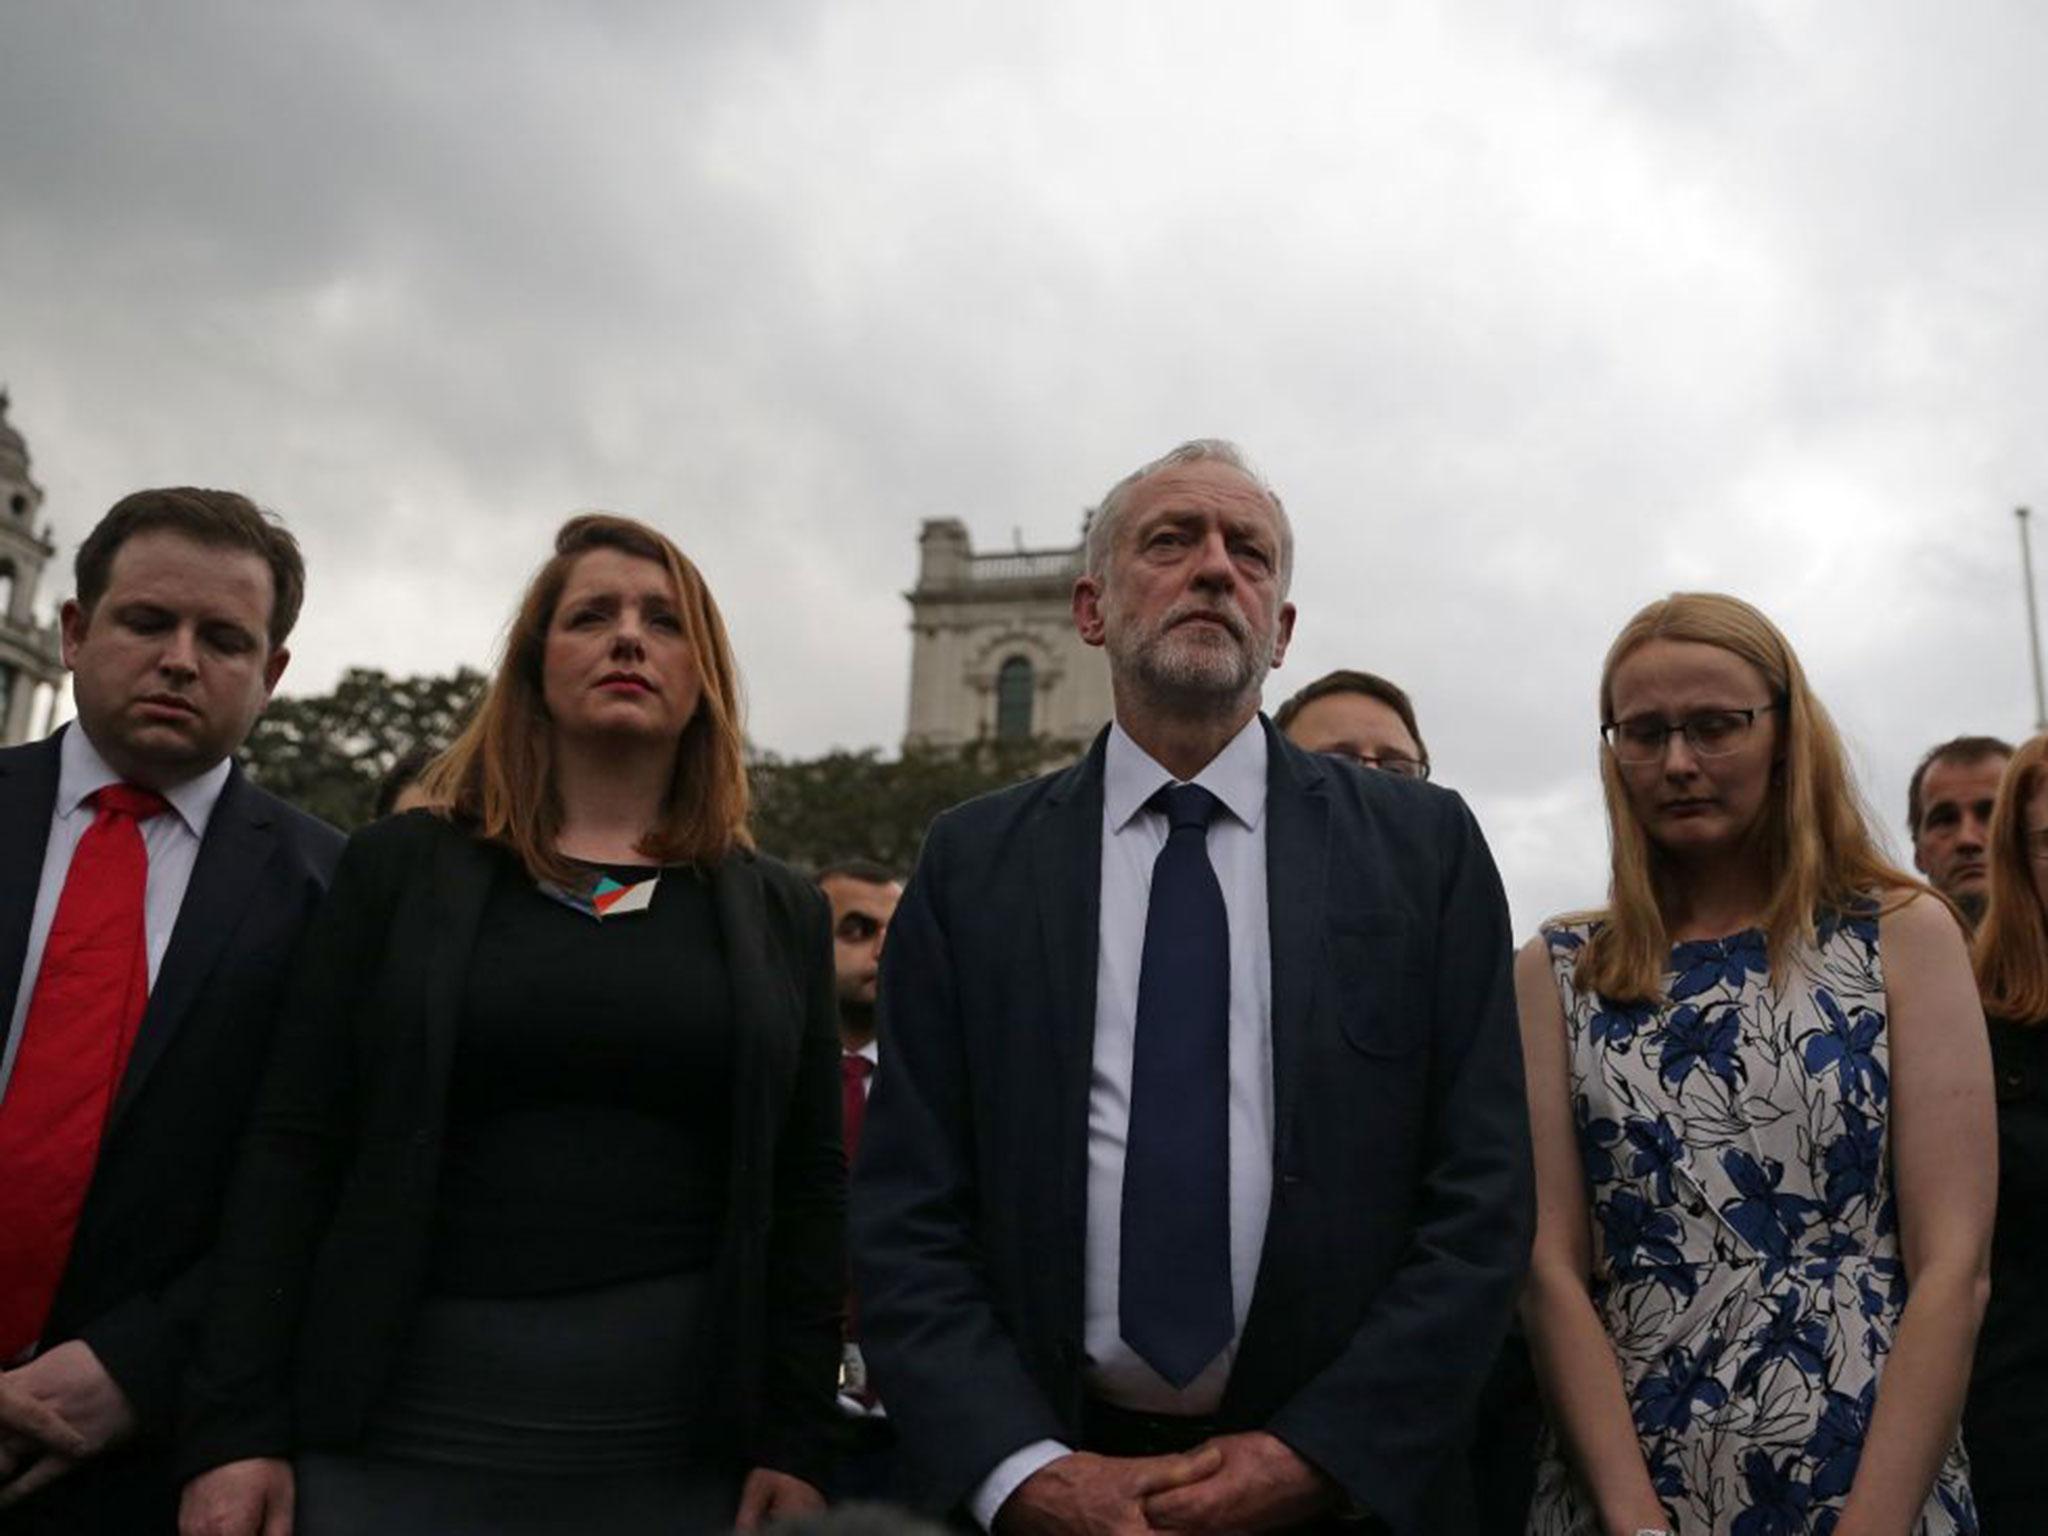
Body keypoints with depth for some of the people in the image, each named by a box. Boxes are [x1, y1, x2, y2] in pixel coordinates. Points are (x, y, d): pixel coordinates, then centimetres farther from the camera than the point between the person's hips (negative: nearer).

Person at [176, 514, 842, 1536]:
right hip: (397, 1420, 0)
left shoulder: (780, 915, 7)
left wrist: (795, 1444, -2)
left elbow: (807, 1189, 4)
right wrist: (235, 1427, -5)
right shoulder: (400, 867, 5)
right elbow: (293, 1151, 1)